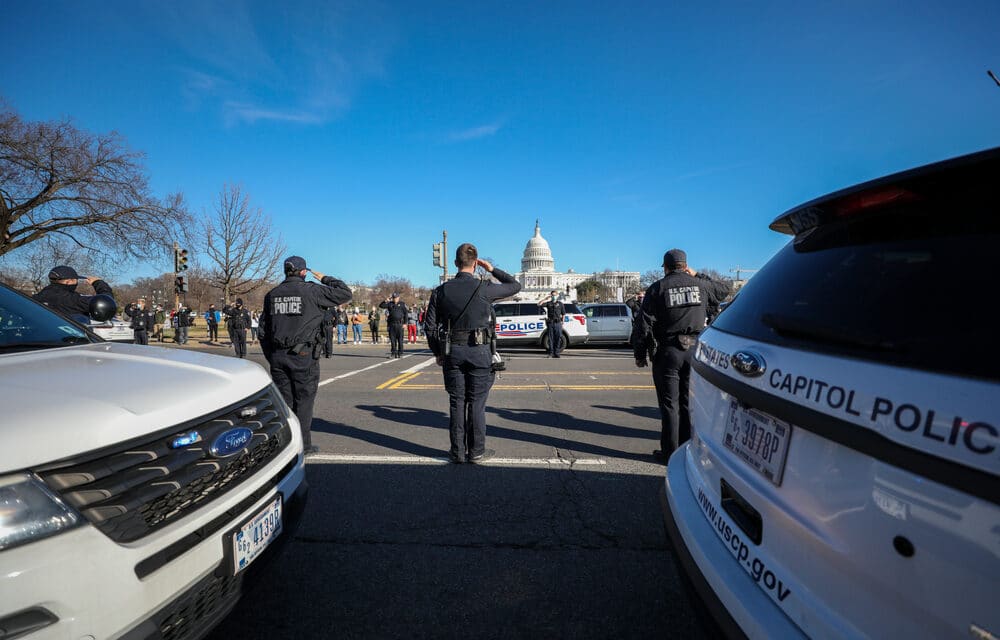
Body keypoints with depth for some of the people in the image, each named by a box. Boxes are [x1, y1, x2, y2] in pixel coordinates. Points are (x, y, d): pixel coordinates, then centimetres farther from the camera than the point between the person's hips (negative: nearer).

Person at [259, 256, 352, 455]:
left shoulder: (272, 295, 11)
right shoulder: (311, 291, -7)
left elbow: (263, 330, 14)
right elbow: (345, 293, -3)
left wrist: (270, 356, 21)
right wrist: (325, 279, 11)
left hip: (278, 356, 5)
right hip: (303, 356, -5)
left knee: (283, 399, 12)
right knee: (303, 400, 4)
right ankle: (303, 444, 9)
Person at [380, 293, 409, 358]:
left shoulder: (402, 304, 4)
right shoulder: (389, 304, 10)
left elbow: (406, 313, 2)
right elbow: (380, 305, 7)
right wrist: (385, 300, -7)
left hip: (399, 324, -2)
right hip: (392, 324, 3)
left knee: (400, 339, 0)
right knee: (392, 339, 3)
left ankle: (400, 353, 7)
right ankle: (393, 353, 11)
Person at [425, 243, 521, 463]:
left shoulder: (441, 291, 1)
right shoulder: (484, 288, -7)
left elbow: (430, 327, 2)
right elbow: (515, 285, 8)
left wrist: (438, 352, 13)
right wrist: (492, 269, 14)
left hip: (452, 352, 2)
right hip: (479, 351, -2)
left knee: (456, 402, 10)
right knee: (477, 403, 6)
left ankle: (457, 451, 16)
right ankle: (476, 451, 14)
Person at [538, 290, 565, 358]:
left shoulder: (560, 304, 9)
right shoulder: (548, 303, 8)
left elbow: (563, 314, 12)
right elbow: (539, 304, -3)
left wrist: (562, 322, 7)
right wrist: (546, 298, -5)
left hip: (557, 323, 0)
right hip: (550, 323, 0)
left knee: (558, 338, -1)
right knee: (551, 338, 1)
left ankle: (556, 353, 7)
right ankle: (551, 353, 5)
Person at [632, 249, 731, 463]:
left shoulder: (657, 289, -3)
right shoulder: (700, 285, 6)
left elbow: (643, 325, -6)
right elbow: (724, 289, 28)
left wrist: (639, 354, 1)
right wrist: (698, 276, 26)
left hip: (668, 352, -3)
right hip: (695, 351, 3)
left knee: (669, 404, 3)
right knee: (688, 403, 12)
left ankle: (670, 452, 8)